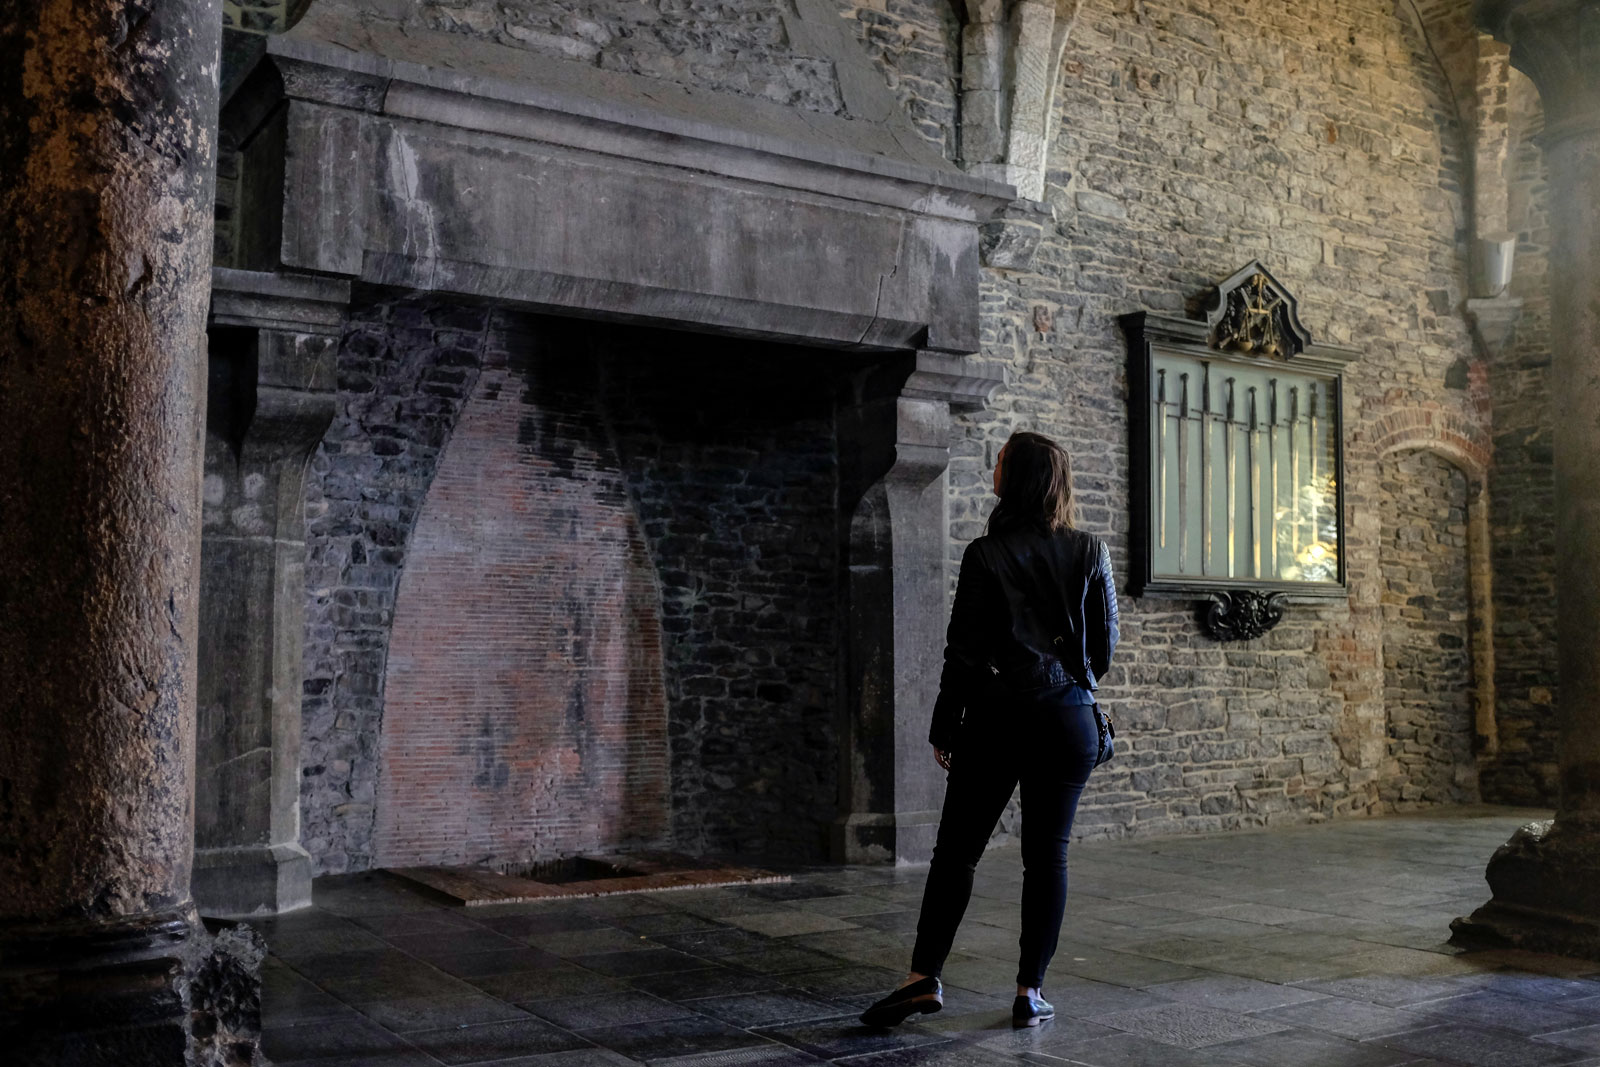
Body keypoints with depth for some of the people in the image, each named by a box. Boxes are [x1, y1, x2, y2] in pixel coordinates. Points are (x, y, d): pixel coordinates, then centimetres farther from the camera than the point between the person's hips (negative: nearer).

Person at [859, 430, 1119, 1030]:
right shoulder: (1091, 553, 2)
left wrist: (945, 728, 2)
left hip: (995, 718, -2)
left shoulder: (986, 556, -6)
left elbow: (964, 649, -6)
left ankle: (924, 980, 4)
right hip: (1067, 720, 2)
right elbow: (1106, 642, 6)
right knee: (1048, 855, 7)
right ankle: (1030, 993, 9)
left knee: (957, 850, 6)